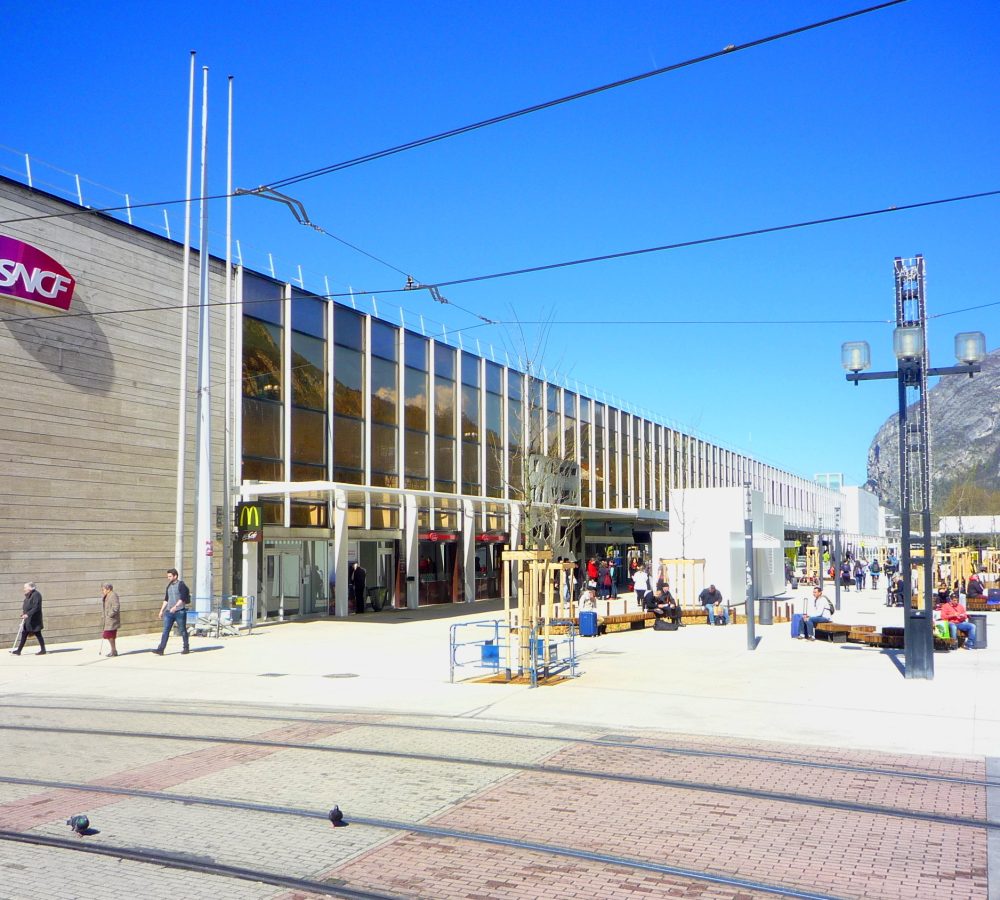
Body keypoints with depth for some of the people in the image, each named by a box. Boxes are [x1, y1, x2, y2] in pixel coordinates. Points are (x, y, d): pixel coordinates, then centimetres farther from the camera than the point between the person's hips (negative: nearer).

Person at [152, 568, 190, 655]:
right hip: (169, 612, 6)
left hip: (180, 611, -6)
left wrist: (175, 607, -26)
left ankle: (186, 648, 15)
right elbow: (166, 599, 20)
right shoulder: (169, 586, 14)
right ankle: (161, 649, -6)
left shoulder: (181, 585, -8)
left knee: (183, 630, 4)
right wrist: (162, 610, 15)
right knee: (165, 630, -2)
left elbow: (182, 599, -16)